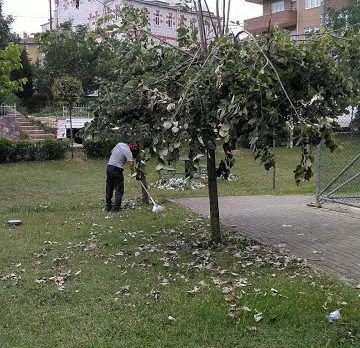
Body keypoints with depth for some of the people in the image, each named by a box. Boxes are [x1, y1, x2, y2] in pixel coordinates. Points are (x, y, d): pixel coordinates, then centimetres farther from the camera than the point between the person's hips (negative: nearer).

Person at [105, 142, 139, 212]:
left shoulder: (119, 144, 8)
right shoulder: (128, 152, -15)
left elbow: (112, 151, 23)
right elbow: (131, 165, -22)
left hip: (109, 167, 8)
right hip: (116, 170, -8)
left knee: (109, 188, 15)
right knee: (119, 189, 1)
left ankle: (108, 206, 22)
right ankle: (116, 207, -1)